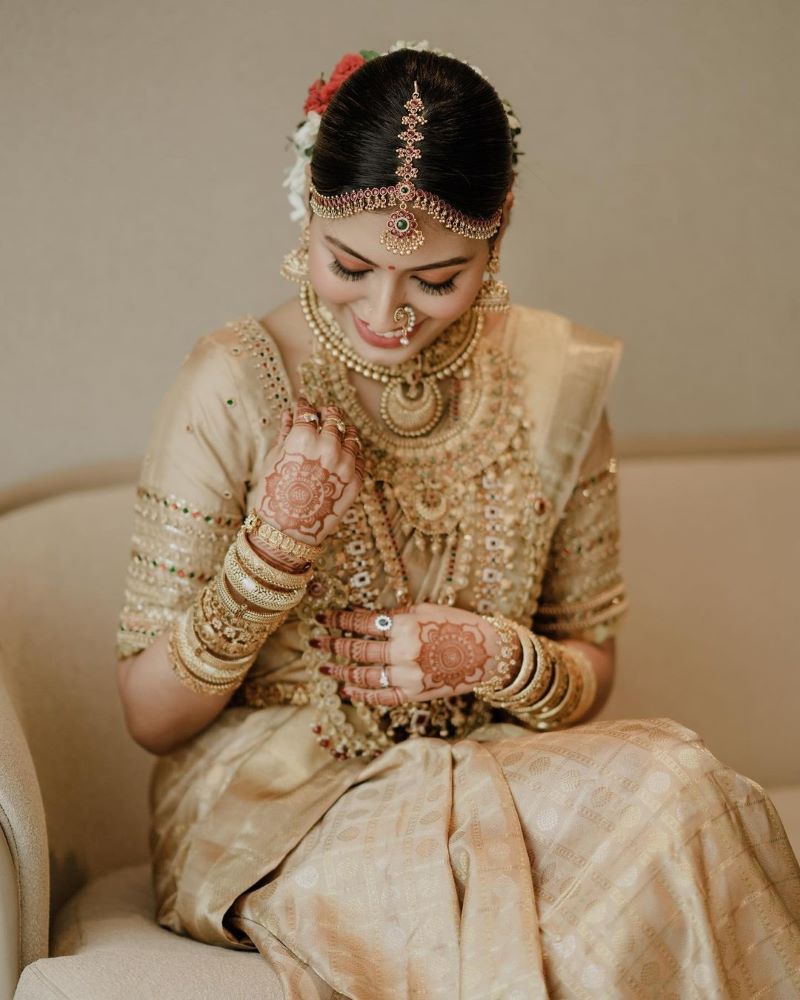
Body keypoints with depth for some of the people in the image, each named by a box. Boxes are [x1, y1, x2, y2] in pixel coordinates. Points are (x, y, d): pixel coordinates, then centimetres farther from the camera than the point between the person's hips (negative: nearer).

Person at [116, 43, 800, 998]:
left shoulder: (558, 378, 0)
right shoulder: (235, 383, -10)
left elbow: (589, 662, 9)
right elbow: (151, 716, -6)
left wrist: (496, 658, -13)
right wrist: (274, 545, -22)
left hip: (489, 779, 5)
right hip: (270, 811, -4)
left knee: (669, 781, -27)